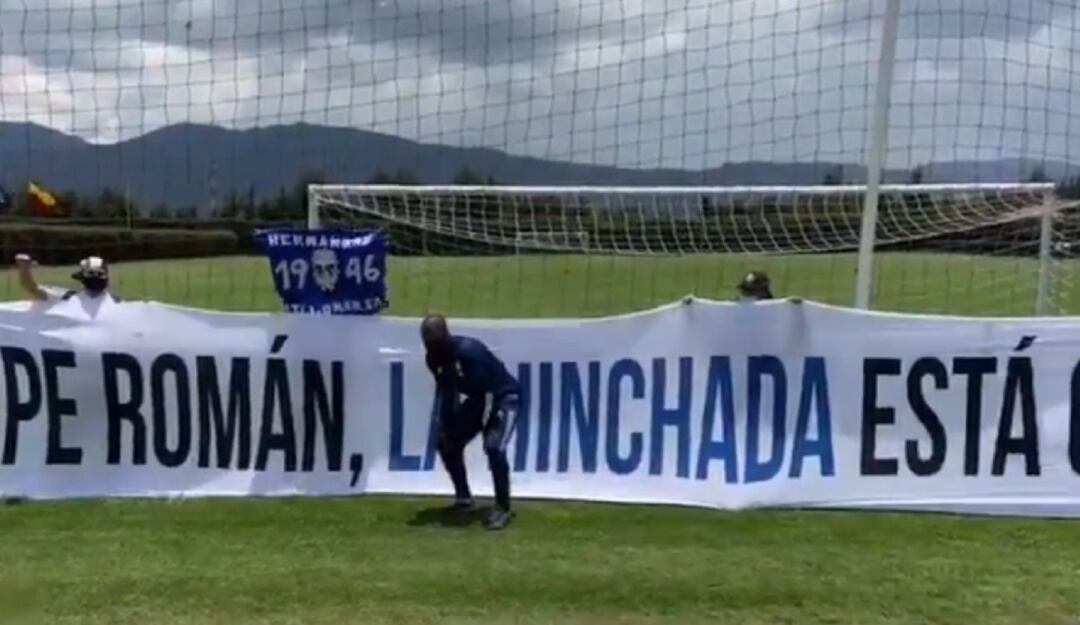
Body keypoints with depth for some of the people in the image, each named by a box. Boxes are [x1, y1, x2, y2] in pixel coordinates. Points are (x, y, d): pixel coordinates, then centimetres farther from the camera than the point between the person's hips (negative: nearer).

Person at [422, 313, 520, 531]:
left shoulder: (469, 351, -33)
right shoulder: (434, 357, -9)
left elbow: (487, 391, -31)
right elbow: (445, 390, 3)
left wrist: (480, 426, -30)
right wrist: (444, 424, -5)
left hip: (504, 396, -8)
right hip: (478, 397, 9)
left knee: (494, 447, -26)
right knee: (447, 442, 6)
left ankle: (502, 508, -15)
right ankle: (463, 497, 22)